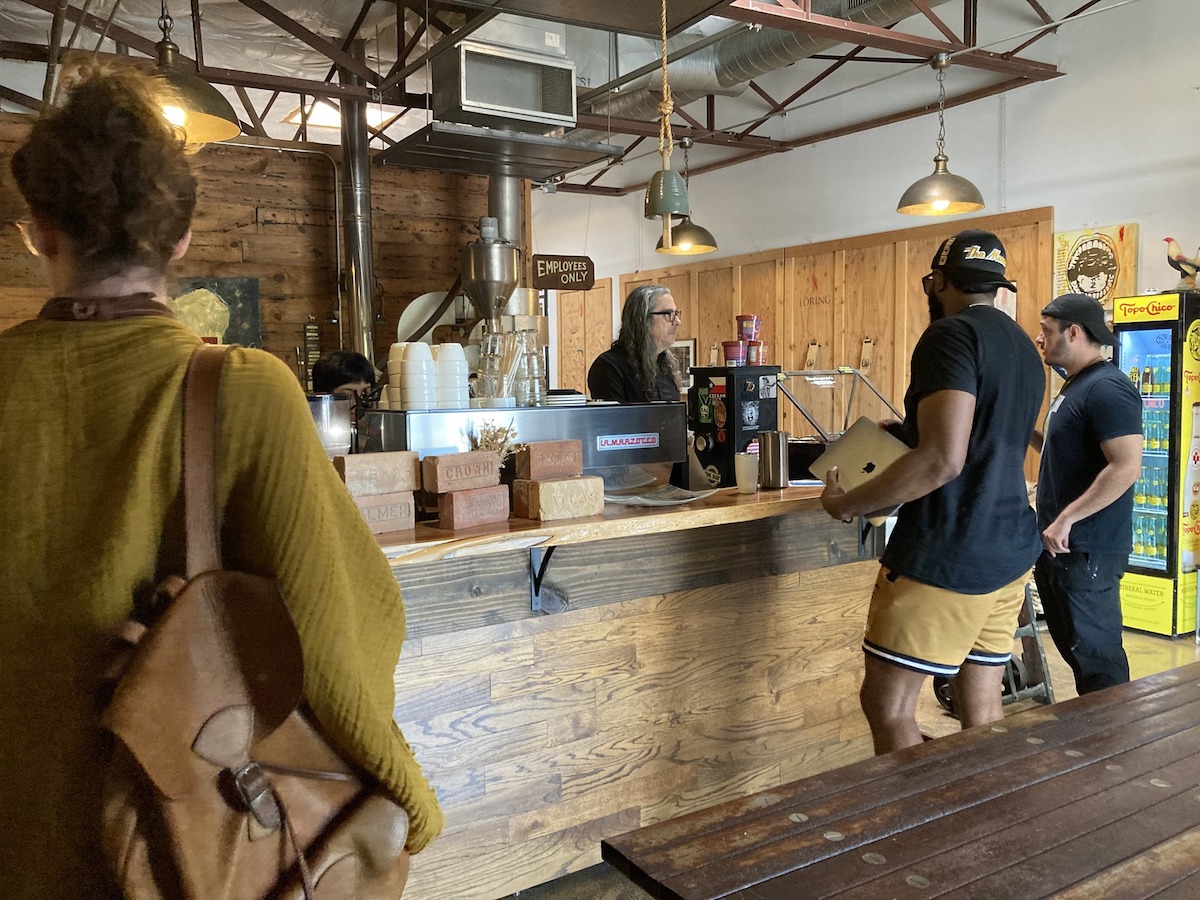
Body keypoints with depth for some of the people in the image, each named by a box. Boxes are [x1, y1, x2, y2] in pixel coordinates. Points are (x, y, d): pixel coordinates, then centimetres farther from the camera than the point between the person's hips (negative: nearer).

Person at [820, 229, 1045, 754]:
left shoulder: (951, 336, -13)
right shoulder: (1024, 348, 15)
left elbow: (942, 460, -25)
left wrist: (845, 504, -15)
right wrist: (910, 432, 30)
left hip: (944, 560, -9)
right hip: (1010, 553, 9)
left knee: (887, 706, -1)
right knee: (981, 707, 14)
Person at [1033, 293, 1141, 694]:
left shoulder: (1107, 387, -18)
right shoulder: (1075, 385, 14)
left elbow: (1126, 468, -27)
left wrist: (1066, 519, -24)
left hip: (1087, 551, -10)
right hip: (1060, 545, 10)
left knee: (1094, 653, 0)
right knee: (1072, 643, 18)